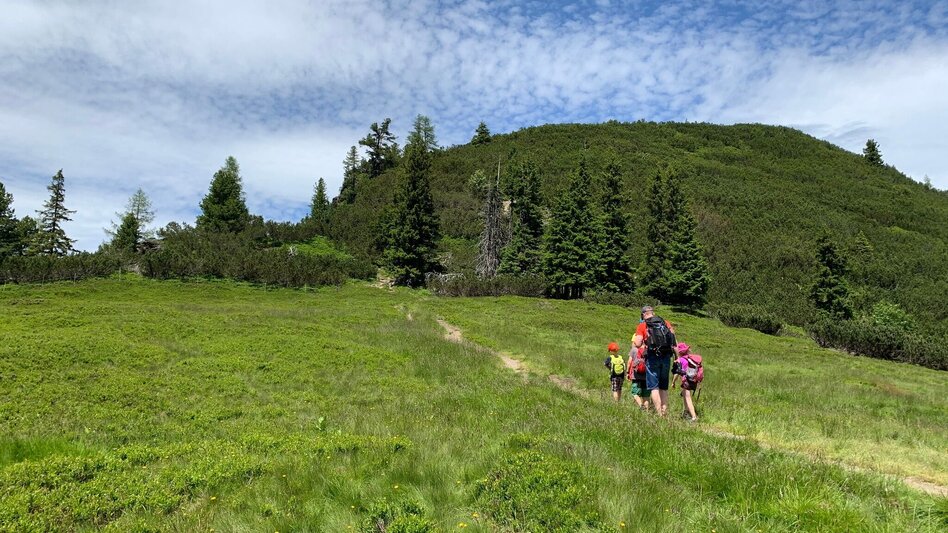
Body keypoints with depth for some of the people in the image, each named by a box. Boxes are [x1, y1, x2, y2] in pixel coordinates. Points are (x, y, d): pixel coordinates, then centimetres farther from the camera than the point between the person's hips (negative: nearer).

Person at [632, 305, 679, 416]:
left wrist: (642, 341, 14)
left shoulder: (642, 326, 2)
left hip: (652, 357, -4)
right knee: (664, 387, 15)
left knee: (654, 387, 1)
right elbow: (675, 343, 8)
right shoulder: (666, 323, 13)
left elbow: (637, 344, -8)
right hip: (666, 357, 4)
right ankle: (665, 412, 16)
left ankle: (659, 414, -7)